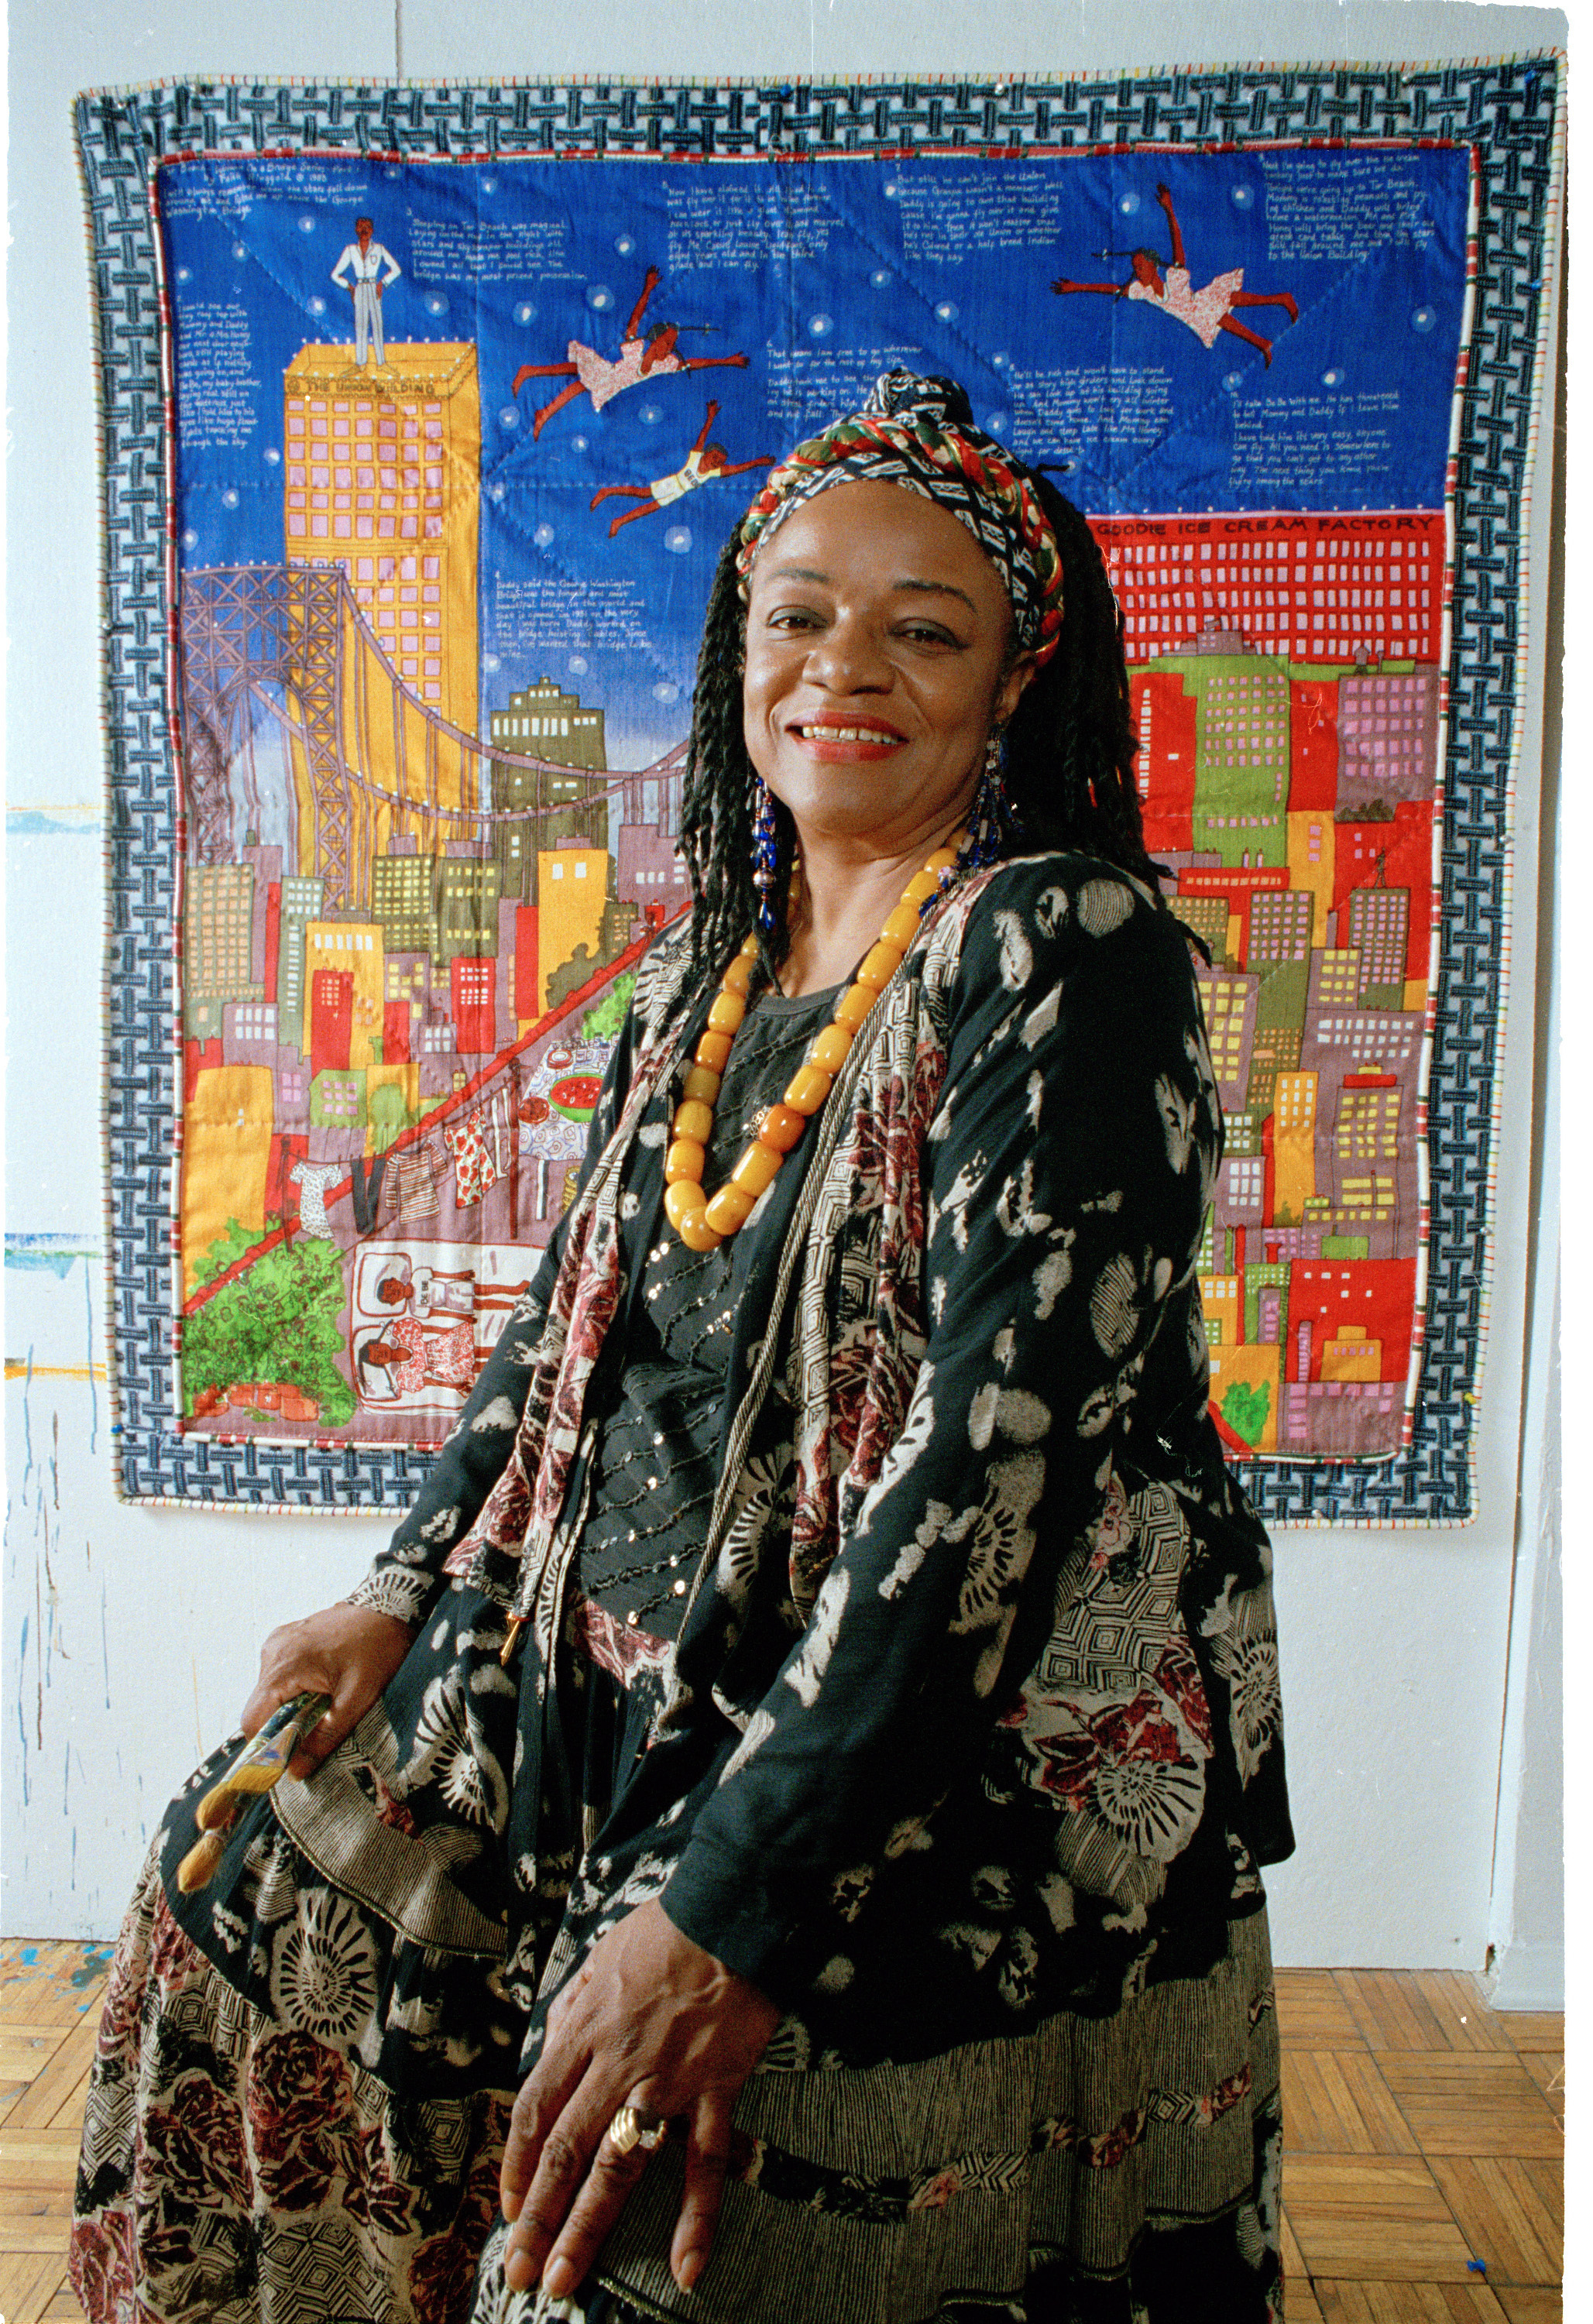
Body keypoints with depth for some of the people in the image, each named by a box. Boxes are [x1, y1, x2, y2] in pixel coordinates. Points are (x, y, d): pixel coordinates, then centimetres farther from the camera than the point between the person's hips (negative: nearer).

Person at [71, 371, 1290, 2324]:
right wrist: (409, 1592, 9)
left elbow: (1007, 1444, -25)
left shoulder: (1066, 953, -17)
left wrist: (732, 1901, -27)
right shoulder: (702, 971, 7)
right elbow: (574, 1315, 16)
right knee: (264, 1870, 16)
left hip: (954, 1774, -7)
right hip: (639, 1685, 8)